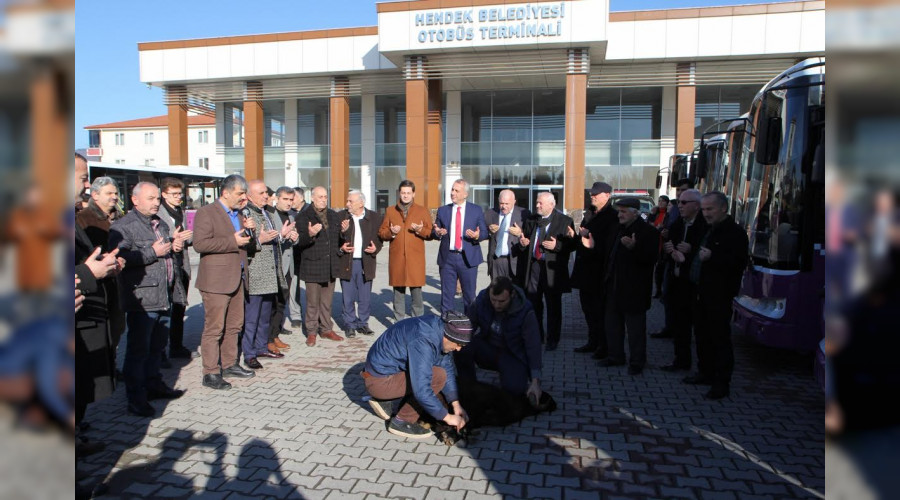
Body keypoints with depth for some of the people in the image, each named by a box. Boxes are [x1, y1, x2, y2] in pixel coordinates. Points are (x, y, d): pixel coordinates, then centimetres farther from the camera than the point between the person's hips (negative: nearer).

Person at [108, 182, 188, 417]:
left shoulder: (160, 224, 18)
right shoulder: (123, 226, -10)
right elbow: (119, 258, -24)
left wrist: (175, 245, 9)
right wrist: (153, 252, -21)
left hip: (164, 296, 8)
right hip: (142, 298, -8)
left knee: (157, 346, 19)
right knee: (138, 349, -1)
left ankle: (154, 384, 33)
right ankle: (136, 399, 7)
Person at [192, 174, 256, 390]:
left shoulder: (237, 214, 18)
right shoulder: (206, 213, -9)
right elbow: (199, 243, -20)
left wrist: (246, 231, 6)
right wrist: (233, 241, -20)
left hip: (236, 279, 9)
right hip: (216, 281, -8)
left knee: (234, 325, 15)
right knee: (214, 328, -2)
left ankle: (229, 364, 28)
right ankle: (211, 373, 5)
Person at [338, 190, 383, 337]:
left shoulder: (374, 218, 4)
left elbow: (380, 238, 10)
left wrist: (376, 248, -9)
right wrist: (341, 247, -11)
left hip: (366, 263, 1)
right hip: (347, 262, 0)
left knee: (365, 296, 7)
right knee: (348, 296, 5)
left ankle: (363, 323, 21)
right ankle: (350, 324, 17)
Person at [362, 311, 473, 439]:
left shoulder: (439, 328, -3)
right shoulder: (423, 341, -29)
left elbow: (448, 368, 7)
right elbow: (421, 390, -31)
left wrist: (456, 405, 3)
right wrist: (447, 417, -21)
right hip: (379, 382, -9)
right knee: (438, 376, -20)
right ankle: (402, 422, -6)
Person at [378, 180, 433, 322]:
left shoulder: (422, 211, 9)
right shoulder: (390, 211, 12)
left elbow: (430, 232, 6)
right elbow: (381, 233, 11)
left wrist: (420, 230, -14)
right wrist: (391, 232, -9)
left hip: (415, 258, -1)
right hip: (396, 258, 2)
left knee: (416, 291, -2)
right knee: (398, 292, 6)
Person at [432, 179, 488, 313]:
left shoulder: (477, 210, 4)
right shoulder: (443, 210, 8)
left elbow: (485, 232, 3)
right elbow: (434, 232, 11)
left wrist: (478, 235, -19)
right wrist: (437, 233, -12)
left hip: (468, 258, -1)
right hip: (447, 258, 1)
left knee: (470, 295, 6)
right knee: (447, 294, 6)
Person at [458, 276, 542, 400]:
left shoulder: (525, 312, -21)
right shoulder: (481, 299, -14)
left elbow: (533, 347, -18)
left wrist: (535, 381, -22)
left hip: (513, 355, -3)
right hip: (488, 348, 3)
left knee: (512, 388, -32)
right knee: (462, 346, -29)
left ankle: (522, 383, 7)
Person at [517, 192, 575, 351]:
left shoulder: (565, 221, -3)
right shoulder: (531, 221, 13)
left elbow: (571, 244, -7)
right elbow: (525, 238, 24)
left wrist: (557, 245, -22)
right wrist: (523, 242, 2)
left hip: (552, 269, -5)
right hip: (533, 266, 5)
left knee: (553, 306, 4)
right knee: (533, 304, 11)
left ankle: (552, 340, 16)